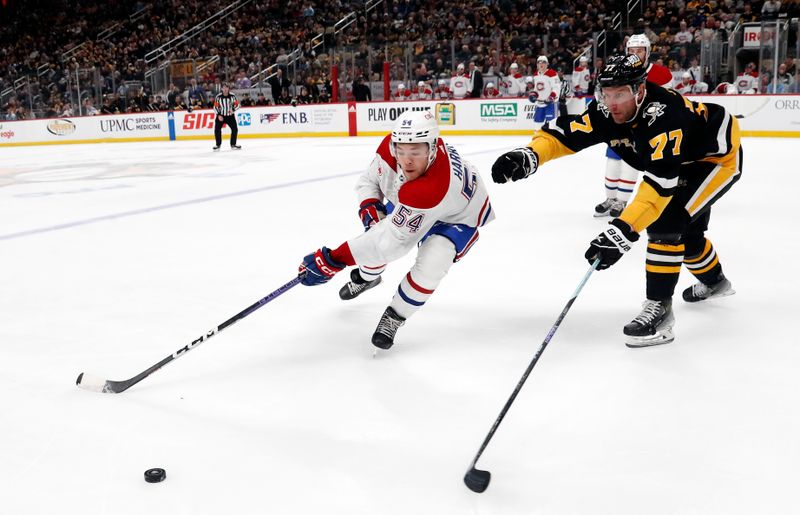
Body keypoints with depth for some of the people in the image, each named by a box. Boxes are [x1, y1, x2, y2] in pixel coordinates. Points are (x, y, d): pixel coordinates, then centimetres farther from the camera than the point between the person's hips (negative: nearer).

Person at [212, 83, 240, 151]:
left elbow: (237, 104, -1)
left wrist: (233, 109, -21)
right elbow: (215, 107, -4)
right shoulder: (218, 97, -9)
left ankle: (233, 144, 10)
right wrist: (219, 115, -15)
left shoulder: (232, 96, -7)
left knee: (235, 129, -7)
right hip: (221, 116, -1)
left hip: (230, 116, 1)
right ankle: (218, 145, 4)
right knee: (217, 129, -12)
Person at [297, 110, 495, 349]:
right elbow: (369, 180, -6)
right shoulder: (389, 146, -28)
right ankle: (366, 277, 46)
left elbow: (392, 240, -45)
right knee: (377, 232, 9)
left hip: (459, 215, -6)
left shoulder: (432, 188, -47)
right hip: (412, 203, 7)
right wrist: (370, 208, -27)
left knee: (429, 268, -27)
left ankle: (394, 317, 1)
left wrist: (332, 260, -43)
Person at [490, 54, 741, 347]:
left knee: (666, 219, -27)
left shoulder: (665, 114, -41)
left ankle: (659, 308, -17)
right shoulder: (607, 113, -19)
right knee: (684, 231, 22)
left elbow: (660, 182, -50)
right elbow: (564, 134, -21)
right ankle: (714, 281, 52)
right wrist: (528, 156, -42)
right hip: (684, 161, 9)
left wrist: (623, 231, -59)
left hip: (719, 157, -9)